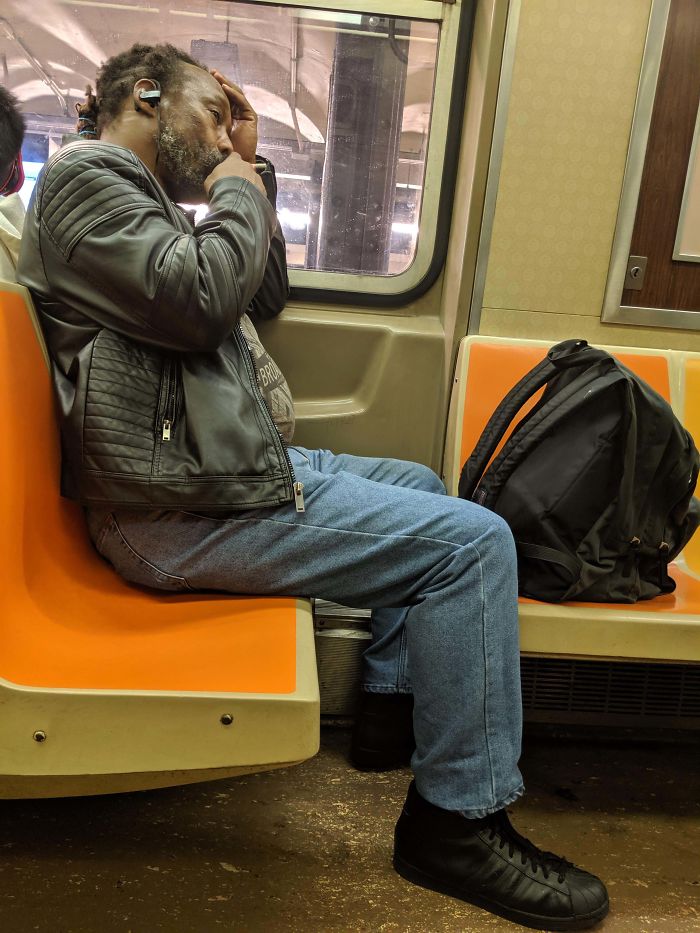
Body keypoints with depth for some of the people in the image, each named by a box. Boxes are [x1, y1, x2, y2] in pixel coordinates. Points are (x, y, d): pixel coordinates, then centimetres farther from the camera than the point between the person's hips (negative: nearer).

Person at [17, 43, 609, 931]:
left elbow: (264, 298, 24)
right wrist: (237, 192, -3)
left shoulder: (139, 196, 26)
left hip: (232, 462, 11)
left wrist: (254, 173, 17)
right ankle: (458, 818, -2)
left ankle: (389, 707, 22)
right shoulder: (85, 174, -6)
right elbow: (201, 299, -21)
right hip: (185, 511, -11)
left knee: (419, 484, 24)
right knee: (474, 541, -14)